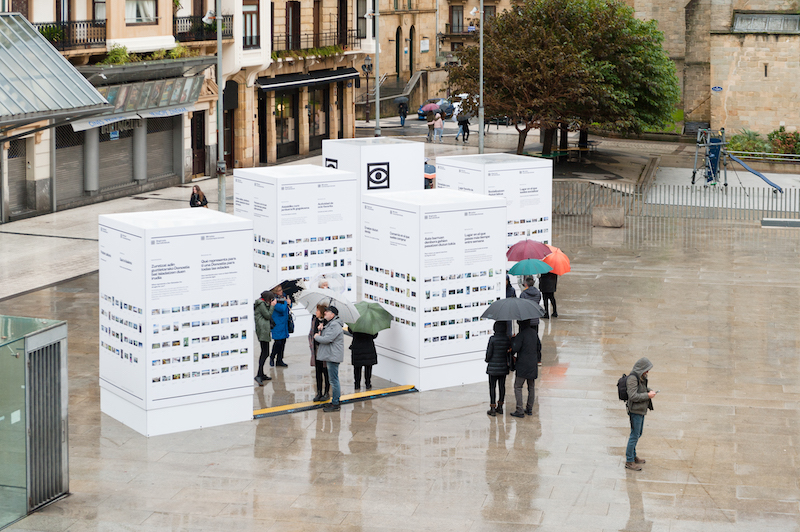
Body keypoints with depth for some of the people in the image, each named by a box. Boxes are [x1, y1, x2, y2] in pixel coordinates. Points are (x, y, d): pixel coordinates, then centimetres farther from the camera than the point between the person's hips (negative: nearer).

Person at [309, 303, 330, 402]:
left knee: (325, 372, 5)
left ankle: (327, 393, 16)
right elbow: (311, 333, 16)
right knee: (318, 372, 11)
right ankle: (319, 393, 19)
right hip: (316, 351, 6)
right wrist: (311, 344, 8)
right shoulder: (314, 319, 6)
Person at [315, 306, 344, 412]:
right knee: (332, 380, 16)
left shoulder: (335, 326, -17)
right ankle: (334, 402, 23)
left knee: (334, 380, -7)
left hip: (333, 357, -11)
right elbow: (323, 337, 19)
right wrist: (321, 330, 0)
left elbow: (326, 339, -23)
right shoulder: (329, 324, 18)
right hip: (330, 356, 11)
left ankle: (335, 404, -5)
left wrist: (317, 337, -6)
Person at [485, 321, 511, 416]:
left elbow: (489, 352, -12)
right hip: (503, 366, 4)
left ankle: (492, 409, 3)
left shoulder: (493, 339, -16)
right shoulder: (507, 339, -4)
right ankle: (500, 407, 22)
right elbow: (509, 351, 5)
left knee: (492, 387, 2)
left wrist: (487, 359, 8)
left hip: (493, 367, -4)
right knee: (502, 386, 13)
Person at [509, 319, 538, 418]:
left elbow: (515, 349, -18)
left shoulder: (521, 335, -16)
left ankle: (519, 410, -6)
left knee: (518, 387, -1)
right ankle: (529, 409, 19)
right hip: (533, 364, 7)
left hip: (522, 365, -7)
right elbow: (538, 345, 21)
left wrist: (513, 339, -1)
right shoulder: (534, 333, 7)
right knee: (531, 387, 14)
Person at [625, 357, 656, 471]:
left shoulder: (641, 377, 6)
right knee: (634, 435, -3)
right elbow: (633, 396, -26)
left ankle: (633, 456, 34)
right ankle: (629, 461, 4)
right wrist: (648, 395, -22)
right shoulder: (632, 378, -22)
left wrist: (649, 391, 3)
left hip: (641, 410, 10)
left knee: (638, 434, 20)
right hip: (635, 411, -10)